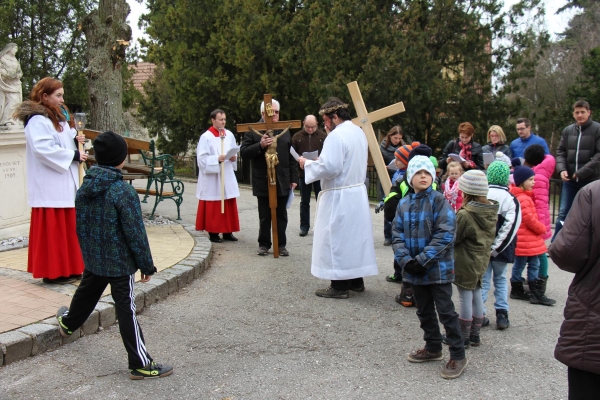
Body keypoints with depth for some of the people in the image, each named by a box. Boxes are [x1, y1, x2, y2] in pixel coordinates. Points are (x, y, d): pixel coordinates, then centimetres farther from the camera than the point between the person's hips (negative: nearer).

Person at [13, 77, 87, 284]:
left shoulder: (58, 117, 17)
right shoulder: (37, 120, -14)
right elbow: (43, 149, -25)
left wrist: (75, 139, 4)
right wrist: (73, 155, -18)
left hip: (65, 182, 10)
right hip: (49, 185, -10)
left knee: (68, 227, 12)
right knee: (52, 229, -4)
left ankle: (69, 268, 20)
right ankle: (53, 271, 3)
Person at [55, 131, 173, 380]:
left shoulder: (85, 187, 0)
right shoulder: (123, 191, -21)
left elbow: (80, 226, 11)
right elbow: (135, 233, -19)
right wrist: (146, 265, -11)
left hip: (93, 259, 7)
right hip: (121, 262, -7)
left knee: (86, 293, 31)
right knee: (126, 311, -3)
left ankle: (68, 324, 57)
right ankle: (141, 364, 3)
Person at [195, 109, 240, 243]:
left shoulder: (230, 135, 8)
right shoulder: (206, 137, -8)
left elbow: (235, 152, 16)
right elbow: (202, 158, -12)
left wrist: (234, 158, -6)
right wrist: (217, 159, -24)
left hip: (227, 177, 5)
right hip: (212, 178, -5)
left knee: (229, 205, 8)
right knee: (213, 206, 0)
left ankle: (227, 231, 17)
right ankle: (213, 232, 8)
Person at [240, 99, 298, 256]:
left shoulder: (285, 131, 11)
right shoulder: (253, 131, 0)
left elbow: (292, 157, 11)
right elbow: (244, 152, -6)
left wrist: (294, 178, 5)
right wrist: (260, 145, -22)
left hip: (282, 182, 3)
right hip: (263, 183, -2)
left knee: (281, 216, 8)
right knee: (264, 216, 7)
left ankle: (281, 245, 17)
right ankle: (264, 244, 19)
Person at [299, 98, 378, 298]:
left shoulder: (336, 135, -19)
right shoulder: (358, 132, 11)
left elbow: (329, 168, -25)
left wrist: (308, 163, -10)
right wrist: (322, 160, 16)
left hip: (339, 197, -9)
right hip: (358, 192, 9)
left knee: (337, 239, -1)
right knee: (355, 235, 15)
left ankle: (340, 286, 4)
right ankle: (356, 280, 24)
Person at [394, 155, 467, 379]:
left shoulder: (439, 201, -11)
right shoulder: (404, 204, 5)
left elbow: (444, 235, -17)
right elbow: (398, 234, 3)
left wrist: (422, 259, -20)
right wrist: (405, 259, -13)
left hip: (438, 268, -6)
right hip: (414, 269, 6)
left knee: (445, 311, -1)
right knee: (424, 311, 17)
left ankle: (458, 356, 11)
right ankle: (433, 348, 34)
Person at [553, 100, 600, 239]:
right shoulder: (567, 130, 8)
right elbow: (560, 152, 9)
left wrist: (581, 173, -17)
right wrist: (562, 169, -9)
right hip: (570, 181, 3)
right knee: (563, 214, 4)